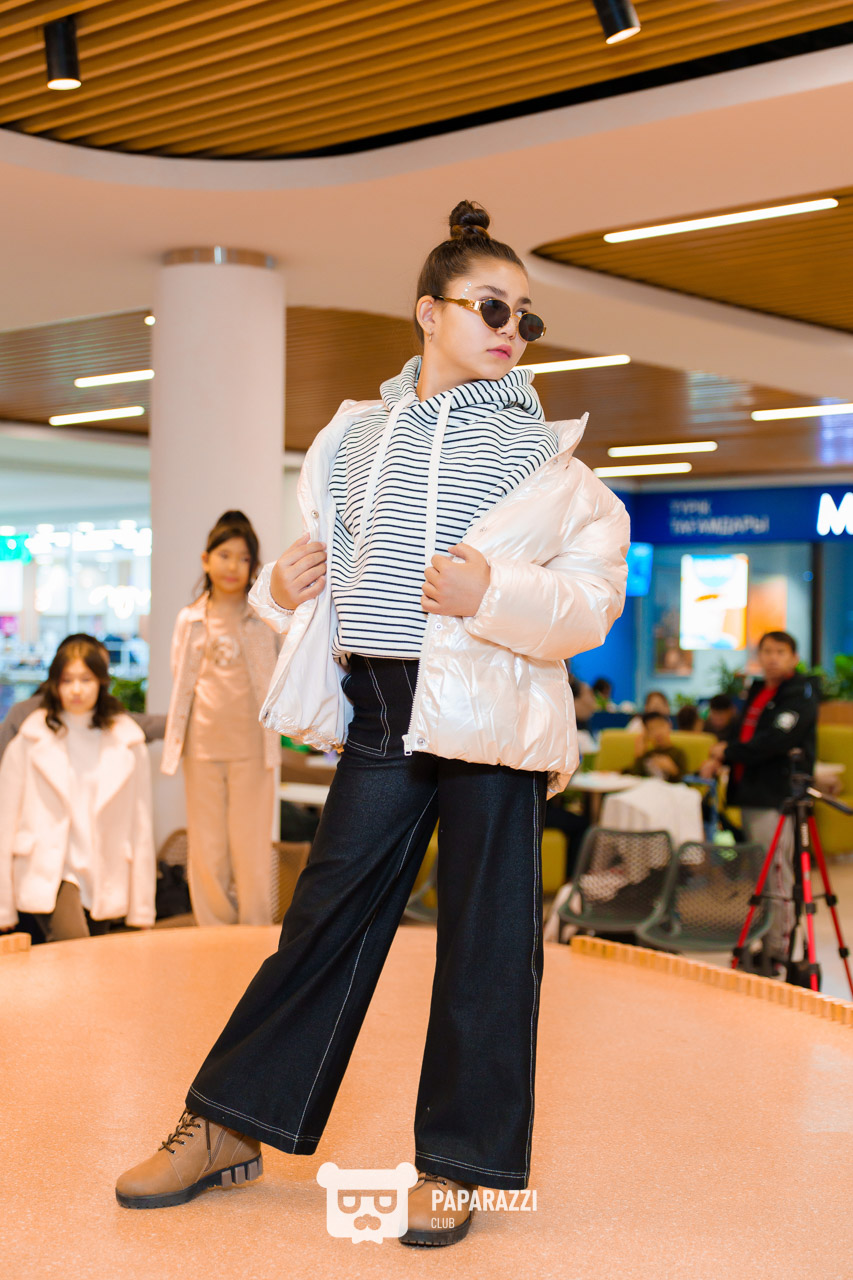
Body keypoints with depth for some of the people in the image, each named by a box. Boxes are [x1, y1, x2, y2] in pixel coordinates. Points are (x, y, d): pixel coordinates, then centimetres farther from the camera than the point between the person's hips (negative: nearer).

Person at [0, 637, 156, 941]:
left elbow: (141, 828, 7)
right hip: (47, 870, -3)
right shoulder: (30, 741, 0)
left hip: (105, 880, 3)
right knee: (73, 941, -27)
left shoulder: (128, 742, 5)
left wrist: (142, 911, 5)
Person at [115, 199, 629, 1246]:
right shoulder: (356, 435, 13)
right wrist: (283, 587, 0)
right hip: (379, 708, 3)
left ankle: (457, 1160, 15)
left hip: (490, 712, -3)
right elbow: (332, 560, 22)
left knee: (484, 934, 2)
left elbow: (593, 600, -4)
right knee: (328, 912, 8)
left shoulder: (541, 451, 2)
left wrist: (498, 593, -21)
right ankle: (232, 1125, 20)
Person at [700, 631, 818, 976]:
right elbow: (744, 735, 22)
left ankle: (777, 954, -2)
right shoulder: (757, 692, 18)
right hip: (751, 795, 9)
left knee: (776, 880, -7)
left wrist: (728, 752, -11)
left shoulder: (800, 695, -8)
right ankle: (764, 946, 20)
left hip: (776, 798, -9)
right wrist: (719, 760, 3)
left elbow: (776, 742, -19)